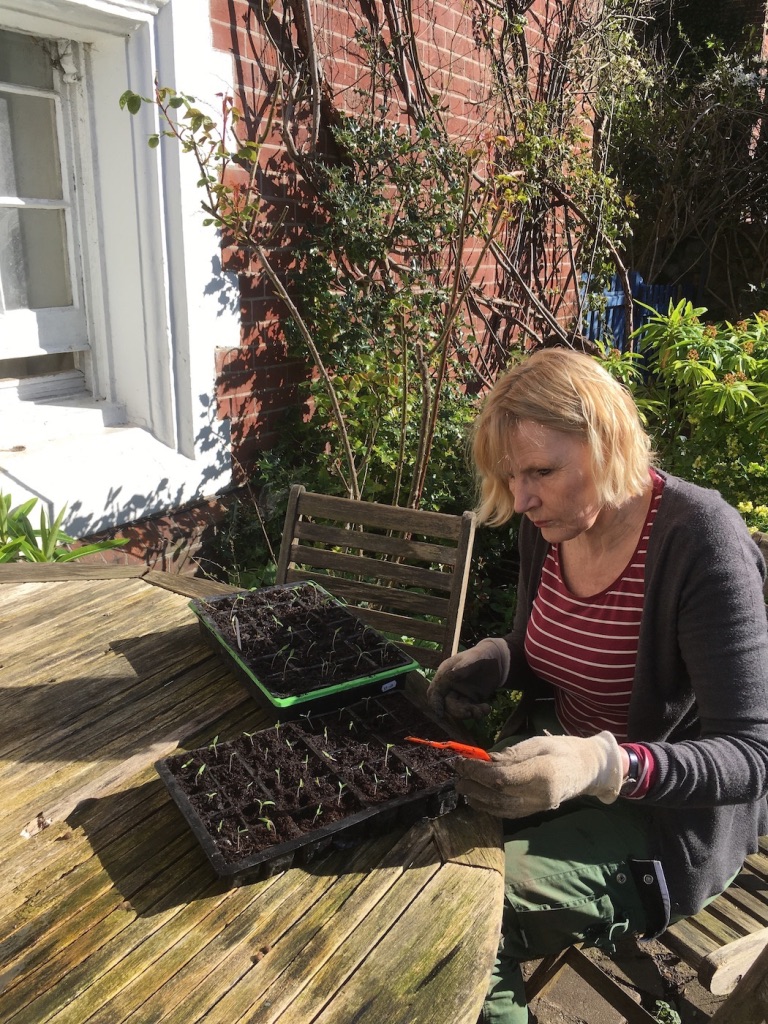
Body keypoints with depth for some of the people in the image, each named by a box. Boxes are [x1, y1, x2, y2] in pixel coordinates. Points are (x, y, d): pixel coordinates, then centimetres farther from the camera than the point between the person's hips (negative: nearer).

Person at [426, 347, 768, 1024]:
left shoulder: (700, 540, -24)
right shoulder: (547, 523, -4)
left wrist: (606, 767, -39)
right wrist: (492, 660, -10)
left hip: (669, 808, -6)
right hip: (560, 760, 7)